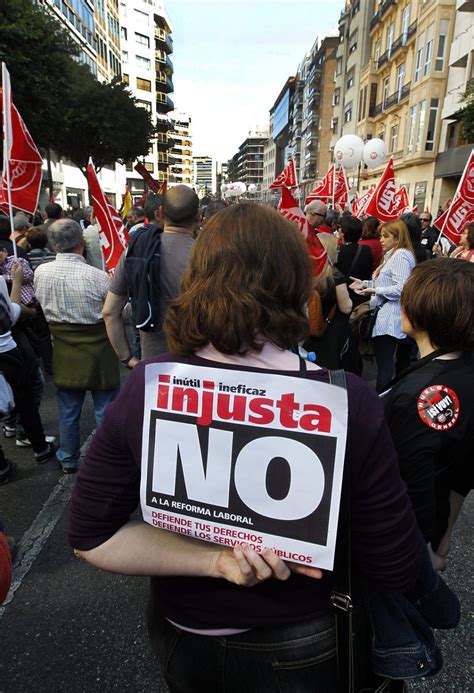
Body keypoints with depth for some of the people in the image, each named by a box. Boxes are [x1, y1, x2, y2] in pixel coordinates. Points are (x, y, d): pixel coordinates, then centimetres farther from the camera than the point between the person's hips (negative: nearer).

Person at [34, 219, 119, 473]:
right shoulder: (97, 276, -20)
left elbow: (44, 306, 9)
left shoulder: (41, 272, -7)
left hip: (64, 352, 4)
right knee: (106, 409, 10)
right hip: (98, 350, -4)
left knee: (68, 410, 17)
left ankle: (68, 460, 34)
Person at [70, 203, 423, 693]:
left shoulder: (147, 386, -23)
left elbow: (89, 536, -14)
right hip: (296, 652, -1)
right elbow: (395, 570, -18)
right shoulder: (348, 403, -29)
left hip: (179, 636, 2)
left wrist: (213, 559, -20)